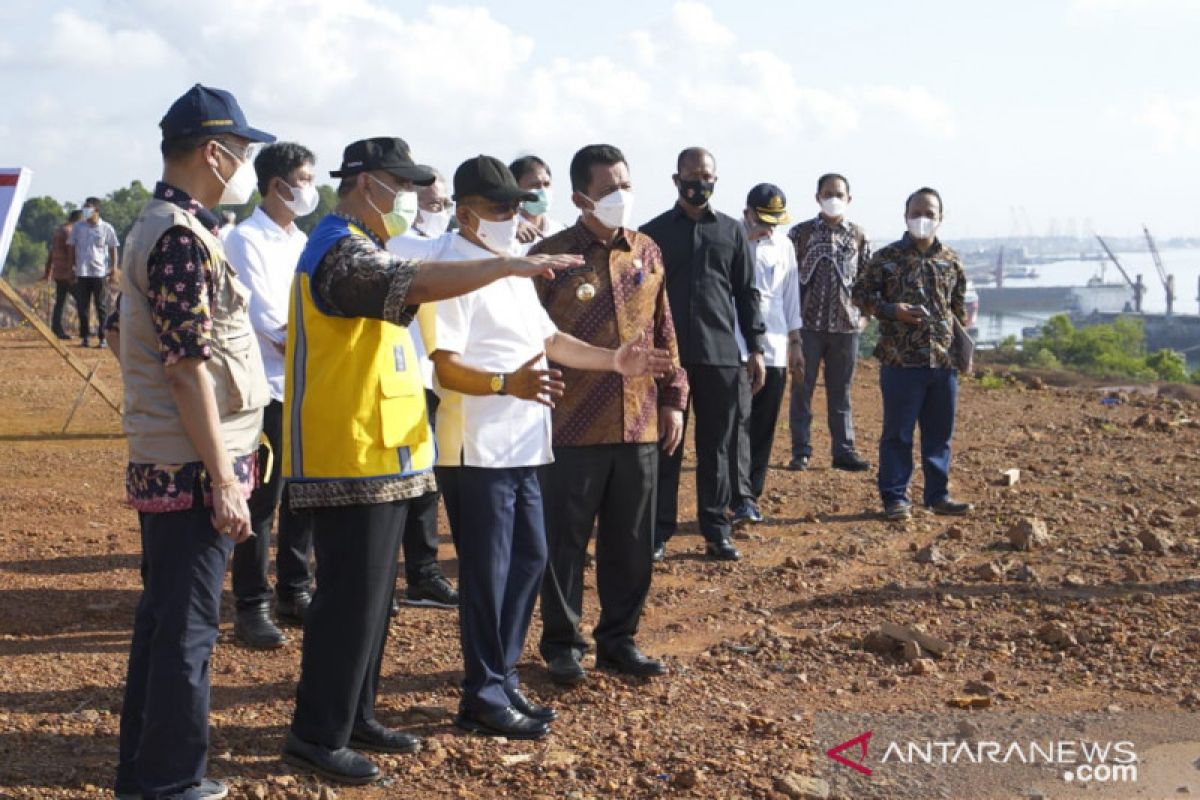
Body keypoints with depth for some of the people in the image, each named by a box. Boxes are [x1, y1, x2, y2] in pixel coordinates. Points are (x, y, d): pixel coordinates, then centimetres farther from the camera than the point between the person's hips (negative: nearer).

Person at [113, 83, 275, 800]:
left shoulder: (162, 225, 15)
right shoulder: (182, 237, -16)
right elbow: (189, 367, -21)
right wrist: (224, 481, -19)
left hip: (164, 467, 10)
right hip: (193, 469, -10)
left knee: (164, 621, 17)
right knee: (188, 630, -1)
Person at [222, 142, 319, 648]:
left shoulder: (301, 241, 14)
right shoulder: (246, 240, -8)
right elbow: (269, 324, -14)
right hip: (268, 390, -7)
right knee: (262, 501, -3)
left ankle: (294, 592, 25)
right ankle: (251, 608, 6)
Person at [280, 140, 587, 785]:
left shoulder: (358, 247, 20)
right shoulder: (340, 249, -16)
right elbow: (418, 283, -32)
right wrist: (506, 265, -30)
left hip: (379, 456, 11)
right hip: (350, 458, -10)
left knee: (371, 592, 15)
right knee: (350, 596, -6)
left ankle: (354, 716, 25)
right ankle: (317, 735, 4)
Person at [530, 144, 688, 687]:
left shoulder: (647, 252, 9)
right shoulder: (549, 256, -6)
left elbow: (663, 331, 15)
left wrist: (672, 397, 10)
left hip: (640, 423, 4)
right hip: (572, 425, -4)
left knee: (631, 541, 11)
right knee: (566, 539, 6)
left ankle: (618, 638, 26)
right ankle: (562, 643, 20)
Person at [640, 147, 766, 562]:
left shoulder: (732, 231, 10)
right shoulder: (653, 232, 5)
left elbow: (747, 292, 11)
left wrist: (755, 347, 5)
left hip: (720, 355, 2)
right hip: (667, 354, -1)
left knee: (716, 447, 7)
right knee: (665, 447, 3)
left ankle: (717, 532, 14)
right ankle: (659, 533, 9)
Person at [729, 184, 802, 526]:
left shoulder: (783, 245, 13)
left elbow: (790, 295, 18)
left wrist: (795, 342, 16)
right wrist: (746, 241, -21)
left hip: (774, 348, 5)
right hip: (736, 346, -5)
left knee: (764, 425, 7)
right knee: (739, 419, -12)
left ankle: (752, 495, 14)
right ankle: (741, 499, -16)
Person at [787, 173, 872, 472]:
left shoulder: (858, 236, 7)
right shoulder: (801, 232, 2)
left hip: (845, 324, 2)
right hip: (808, 322, -2)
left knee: (840, 391, 8)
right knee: (802, 388, 2)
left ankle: (843, 450, 13)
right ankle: (801, 451, 8)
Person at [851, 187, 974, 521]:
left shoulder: (951, 261, 10)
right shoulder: (887, 258, -2)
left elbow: (960, 306, 19)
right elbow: (861, 294, 1)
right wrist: (892, 310, -14)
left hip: (944, 359, 4)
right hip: (901, 360, -4)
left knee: (939, 432, 11)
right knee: (898, 432, 1)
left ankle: (937, 494, 21)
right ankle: (895, 497, 9)